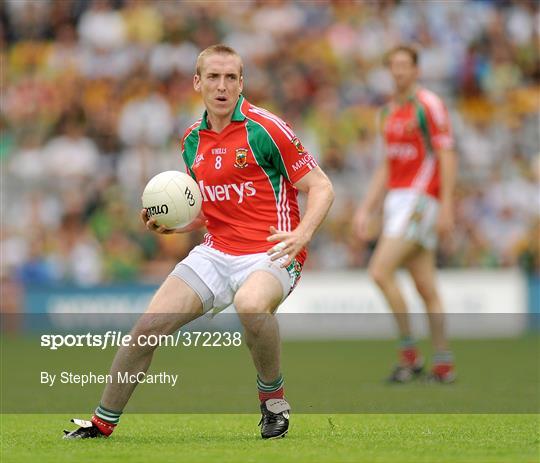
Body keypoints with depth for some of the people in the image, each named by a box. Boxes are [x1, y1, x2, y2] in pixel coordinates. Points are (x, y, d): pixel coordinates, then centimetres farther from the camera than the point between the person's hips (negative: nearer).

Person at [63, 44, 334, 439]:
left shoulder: (265, 129, -9)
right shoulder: (193, 140, 11)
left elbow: (322, 188, -9)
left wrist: (302, 234, -26)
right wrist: (174, 225, 4)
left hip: (271, 253, -6)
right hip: (216, 253, 6)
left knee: (250, 305, -39)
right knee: (149, 326, -6)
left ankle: (273, 398, -12)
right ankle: (103, 422, 12)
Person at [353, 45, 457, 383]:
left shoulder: (429, 105, -7)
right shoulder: (388, 112, 17)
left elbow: (447, 157, -12)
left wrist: (446, 207, -18)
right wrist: (366, 210, 16)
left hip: (421, 200, -8)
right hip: (397, 200, 8)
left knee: (380, 272, -16)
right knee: (426, 288, 7)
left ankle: (410, 353, -9)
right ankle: (444, 364, 10)